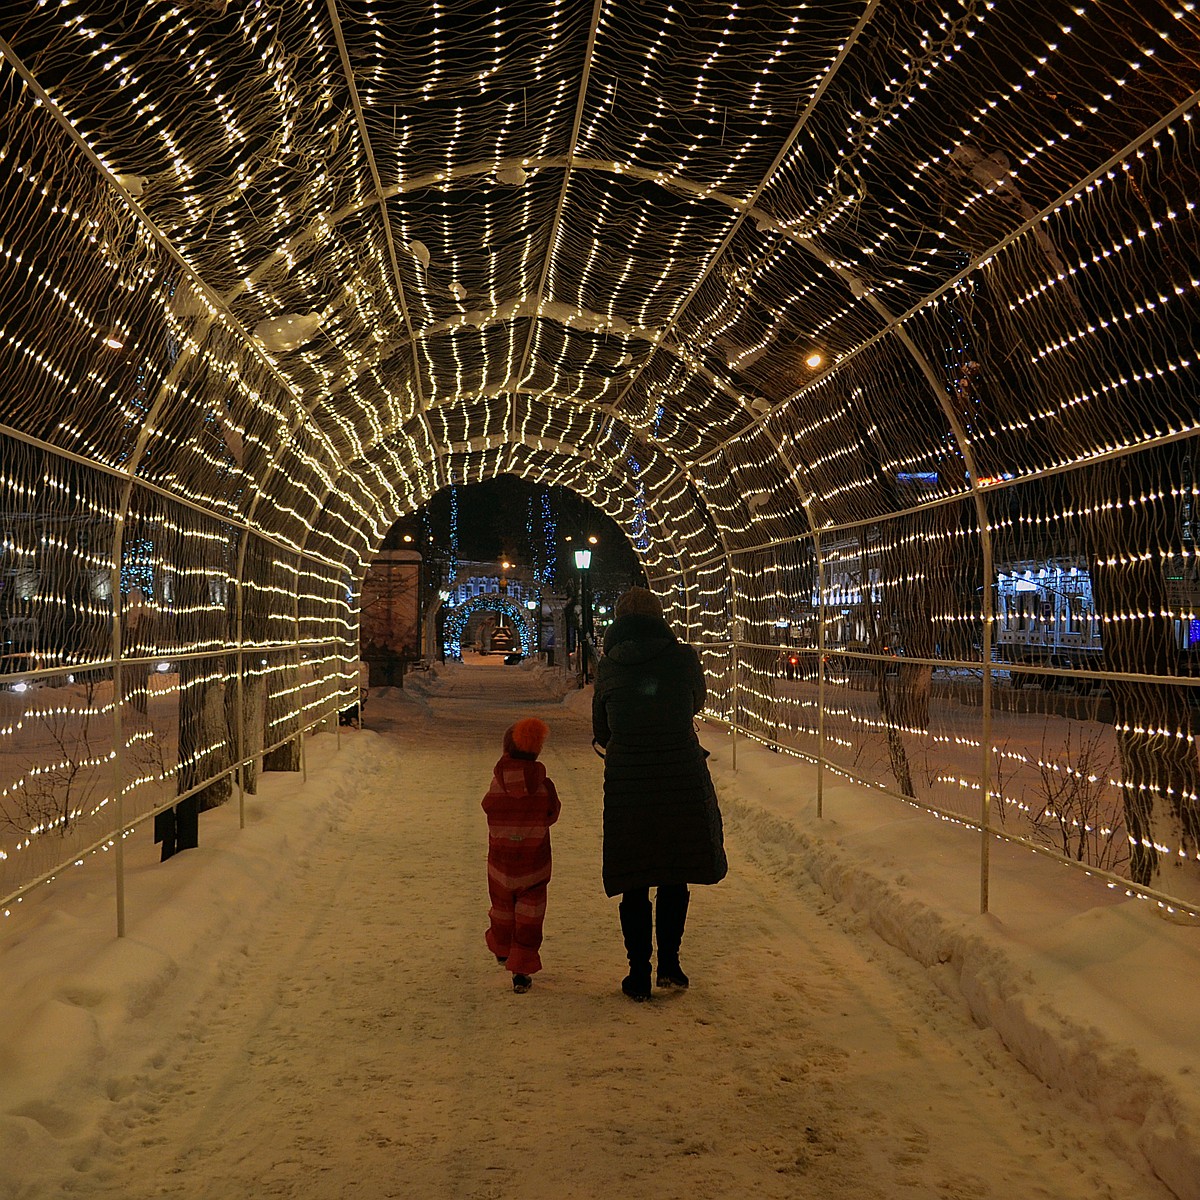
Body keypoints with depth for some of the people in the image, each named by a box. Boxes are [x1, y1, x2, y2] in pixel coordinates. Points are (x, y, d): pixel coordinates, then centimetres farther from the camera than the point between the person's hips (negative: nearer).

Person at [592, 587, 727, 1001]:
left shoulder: (607, 667, -1)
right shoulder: (684, 657, -4)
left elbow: (601, 731, 9)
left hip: (627, 783, 0)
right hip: (683, 779, 0)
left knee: (634, 881, 12)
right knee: (676, 875, 18)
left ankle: (639, 973, 17)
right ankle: (669, 962, 19)